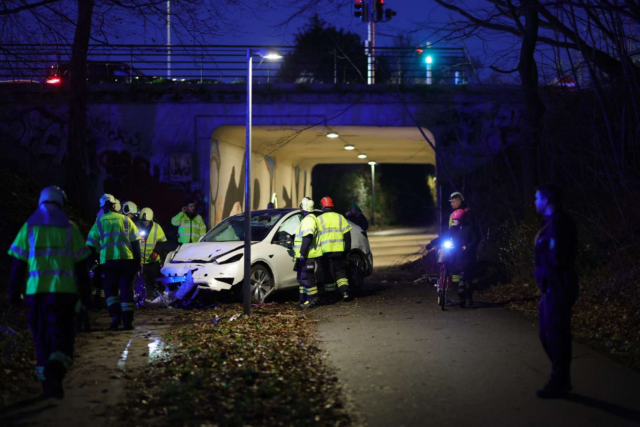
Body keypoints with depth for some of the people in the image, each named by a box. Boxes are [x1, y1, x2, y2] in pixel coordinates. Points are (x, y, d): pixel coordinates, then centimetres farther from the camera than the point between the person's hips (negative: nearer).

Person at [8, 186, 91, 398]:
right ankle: (56, 370, -27)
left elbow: (18, 264, 7)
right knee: (62, 335, -1)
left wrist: (14, 294, 11)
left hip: (36, 291, 2)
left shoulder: (29, 227, 8)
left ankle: (47, 381, 17)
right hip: (63, 291, -2)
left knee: (42, 336, 14)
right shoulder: (69, 228, 6)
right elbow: (81, 266, 5)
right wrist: (85, 295, 9)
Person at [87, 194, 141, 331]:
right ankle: (127, 321, 4)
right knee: (126, 290, 6)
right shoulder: (126, 220, 8)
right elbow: (136, 242, 5)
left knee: (110, 290, 11)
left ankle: (116, 316, -8)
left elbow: (91, 246, 5)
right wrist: (138, 260, 9)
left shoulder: (99, 223, 6)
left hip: (108, 262, -1)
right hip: (127, 260, 1)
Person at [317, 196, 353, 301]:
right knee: (341, 272, 8)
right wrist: (347, 249, 12)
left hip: (325, 251, -2)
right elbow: (347, 234, 6)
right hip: (339, 250, 2)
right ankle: (345, 292, -10)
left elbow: (315, 236, 0)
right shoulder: (340, 218, 6)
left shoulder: (319, 219, -2)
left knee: (328, 273, 7)